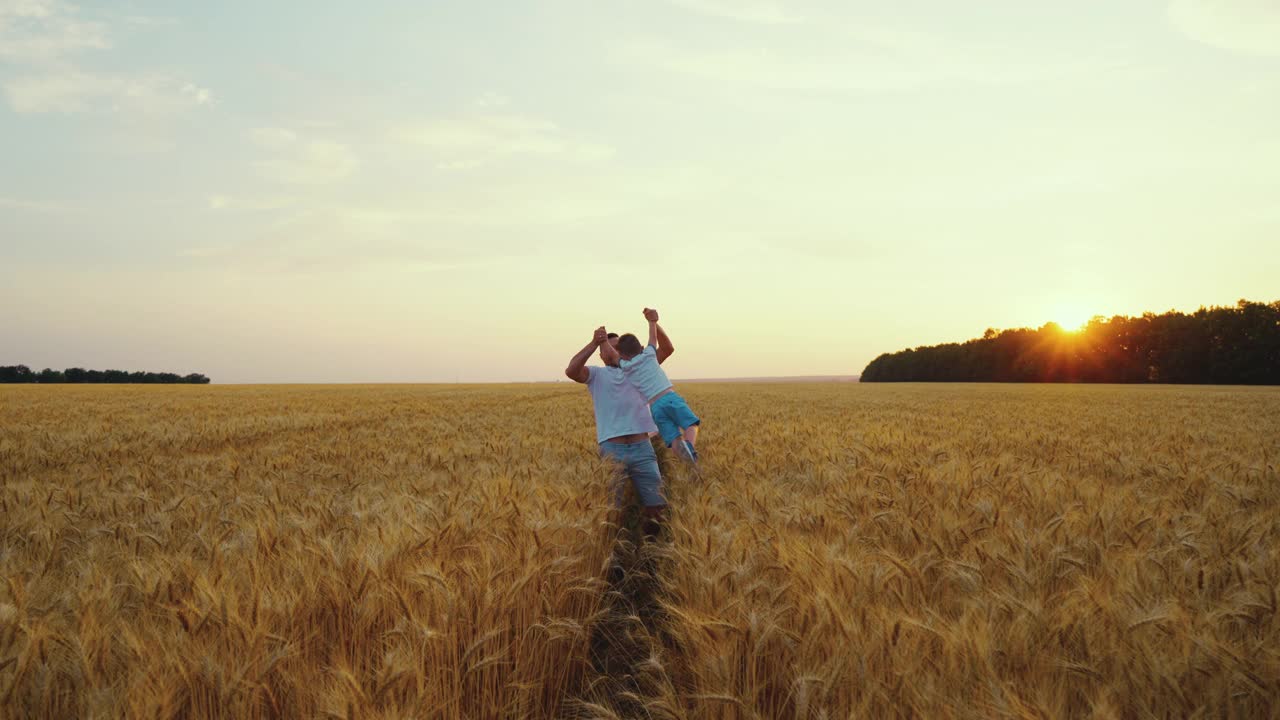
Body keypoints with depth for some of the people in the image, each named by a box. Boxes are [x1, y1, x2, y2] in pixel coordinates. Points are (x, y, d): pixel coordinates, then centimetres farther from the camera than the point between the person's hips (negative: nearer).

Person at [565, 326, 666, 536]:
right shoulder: (596, 374, 13)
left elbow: (667, 349, 14)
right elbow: (571, 371, -7)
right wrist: (593, 343, -14)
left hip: (642, 448, 3)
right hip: (612, 450, -2)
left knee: (657, 507, 2)